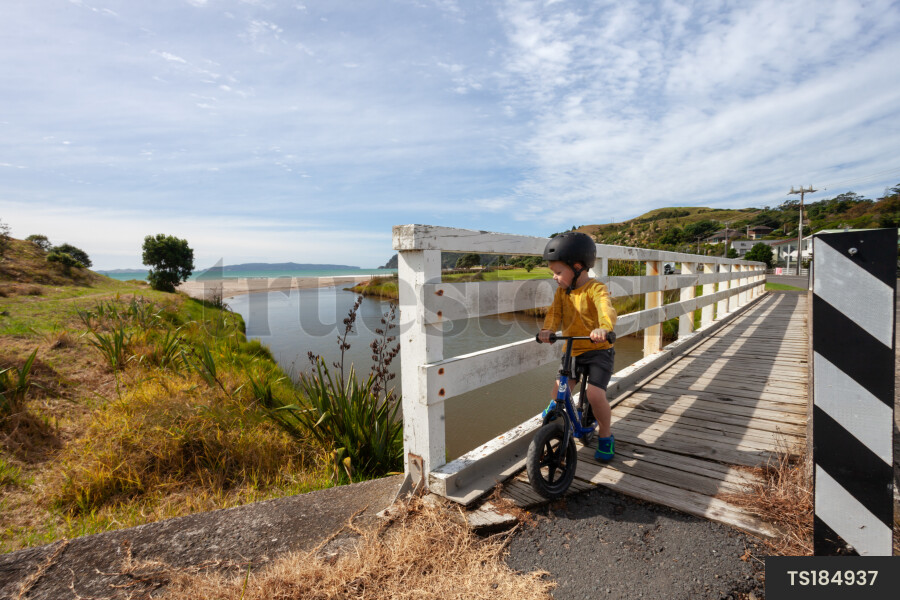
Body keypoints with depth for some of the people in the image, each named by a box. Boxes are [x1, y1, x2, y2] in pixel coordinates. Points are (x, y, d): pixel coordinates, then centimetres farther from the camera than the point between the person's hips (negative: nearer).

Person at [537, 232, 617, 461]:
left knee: (595, 393, -18)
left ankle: (605, 436, 10)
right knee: (559, 388, 3)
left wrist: (603, 328, -57)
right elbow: (555, 312, -8)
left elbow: (606, 309, -35)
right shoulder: (562, 290, 1)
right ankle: (555, 404, 44)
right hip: (571, 349, 5)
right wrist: (547, 329, -30)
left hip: (598, 349, -5)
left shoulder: (595, 289, -17)